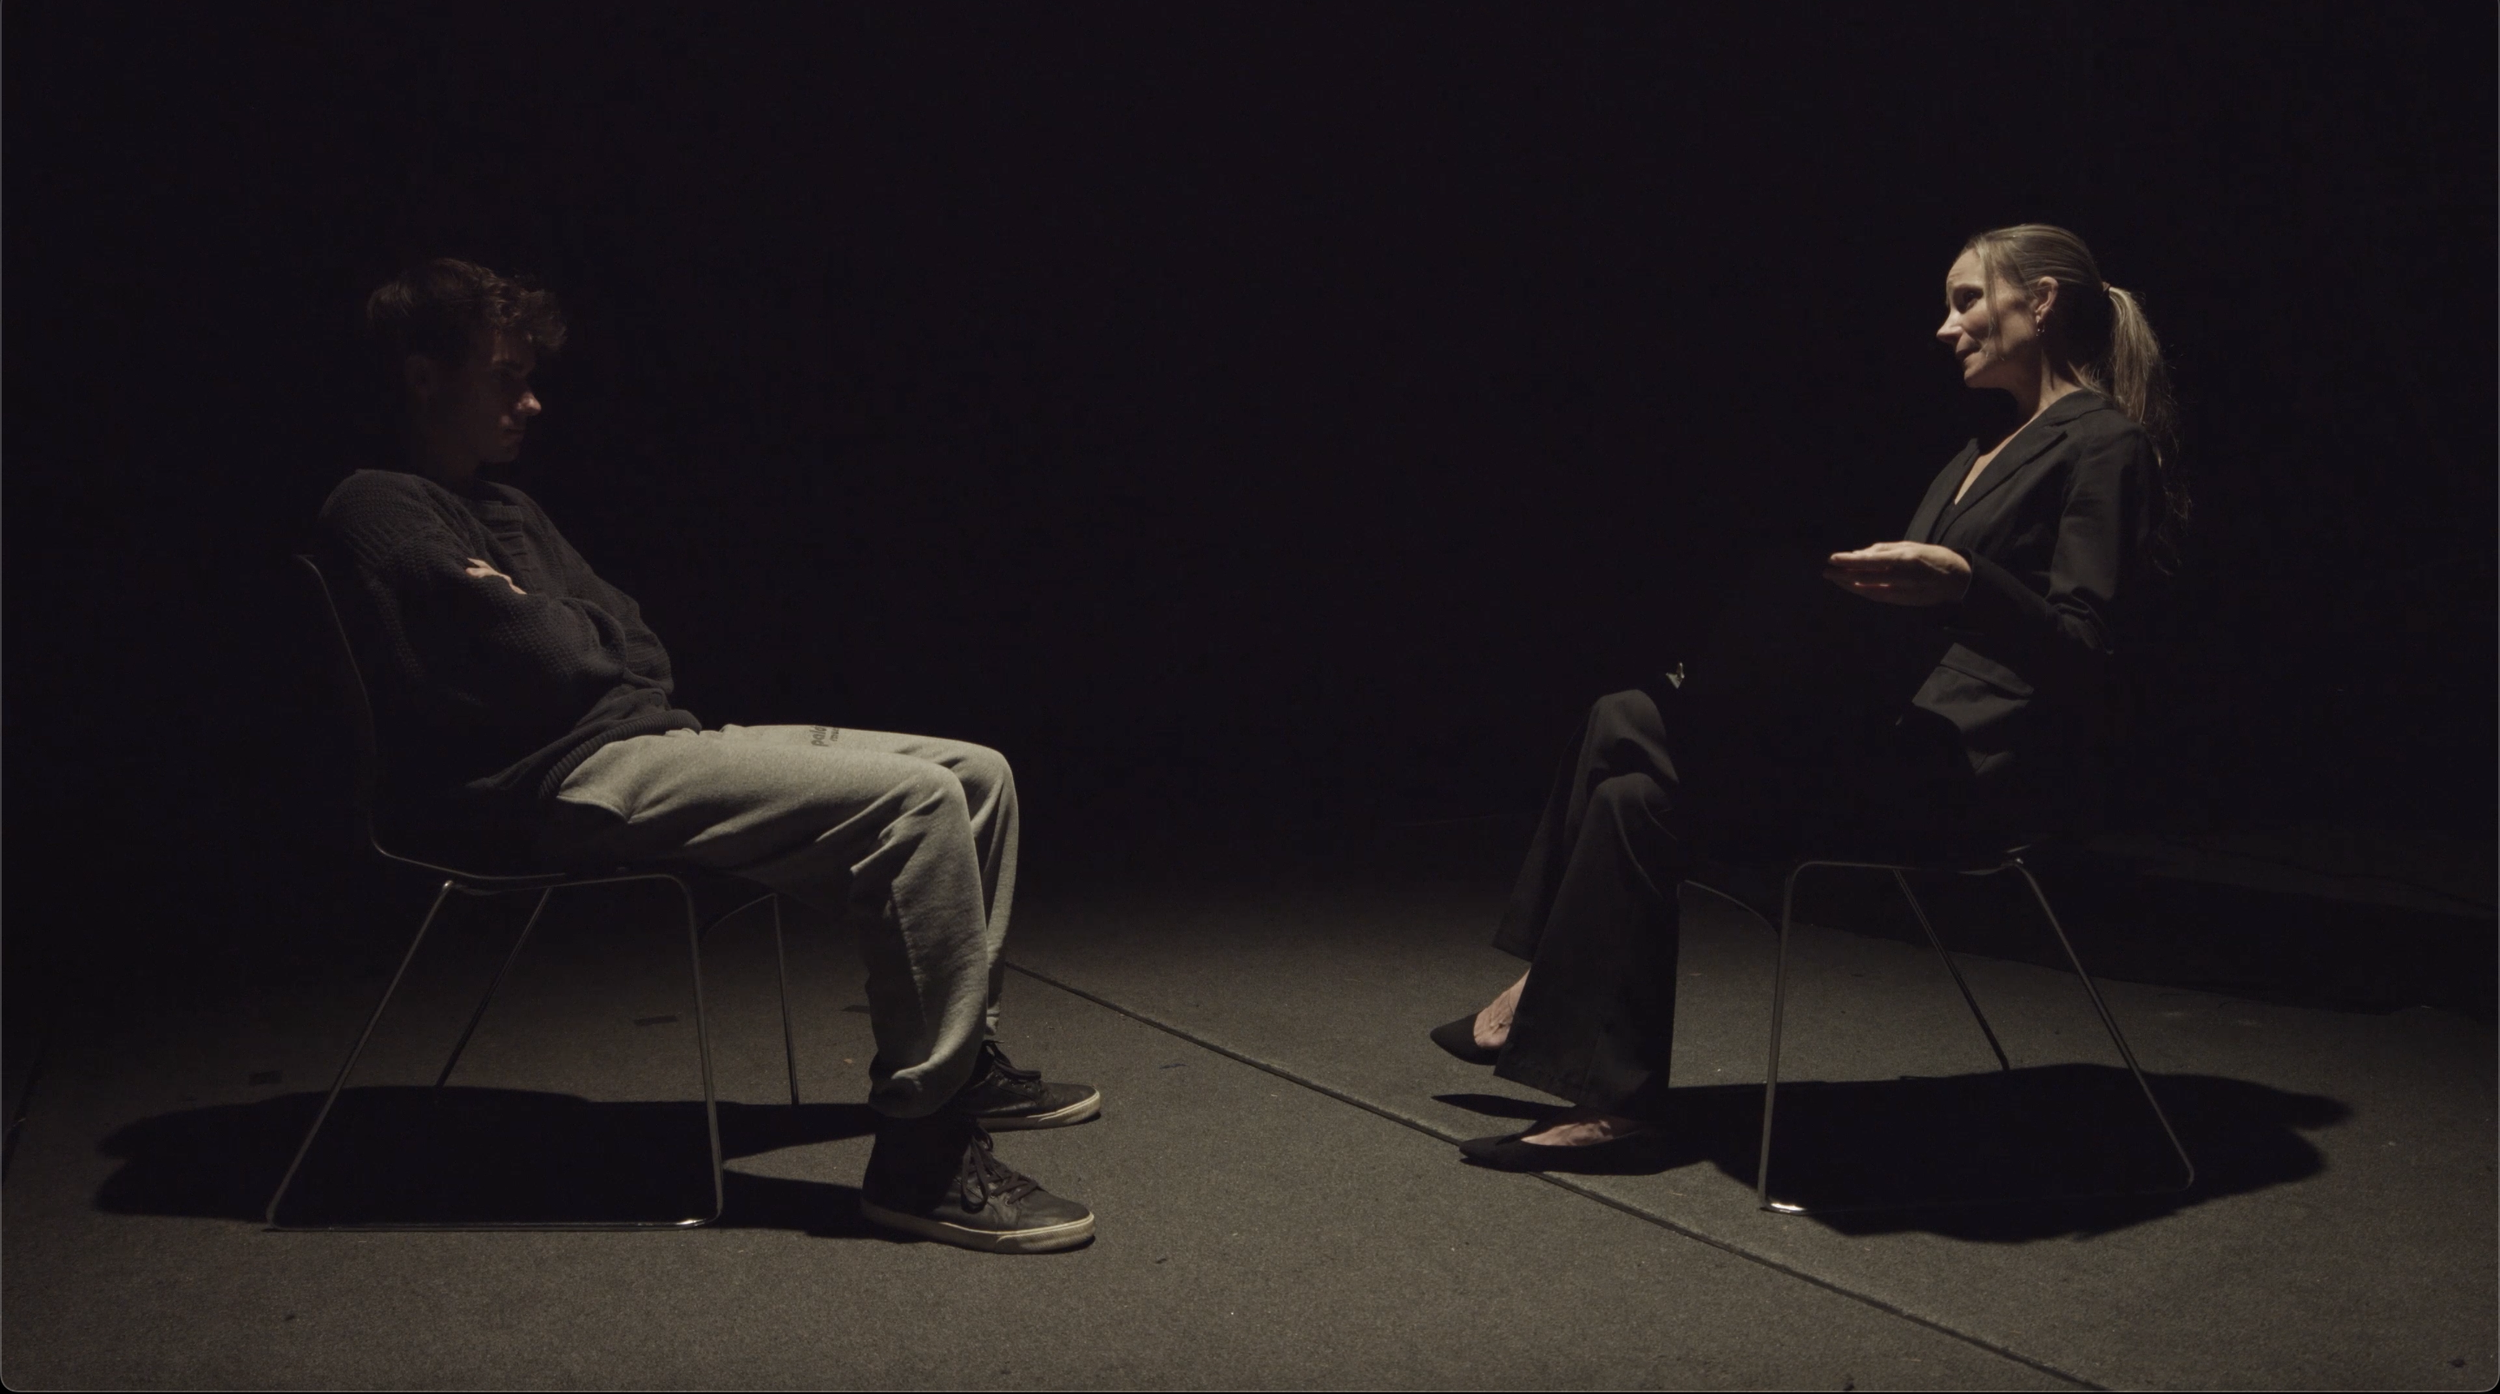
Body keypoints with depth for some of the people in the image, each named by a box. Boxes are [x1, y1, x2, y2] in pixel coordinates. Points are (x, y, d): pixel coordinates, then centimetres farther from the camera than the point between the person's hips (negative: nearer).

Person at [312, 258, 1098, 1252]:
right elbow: (542, 672, -16)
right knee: (915, 802, -25)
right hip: (562, 784, -10)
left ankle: (962, 1055, 18)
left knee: (977, 774, 5)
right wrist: (572, 630, 4)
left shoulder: (509, 510, 26)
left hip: (648, 737, 10)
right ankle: (922, 1152, -23)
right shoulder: (380, 511, -4)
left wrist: (543, 626, 0)